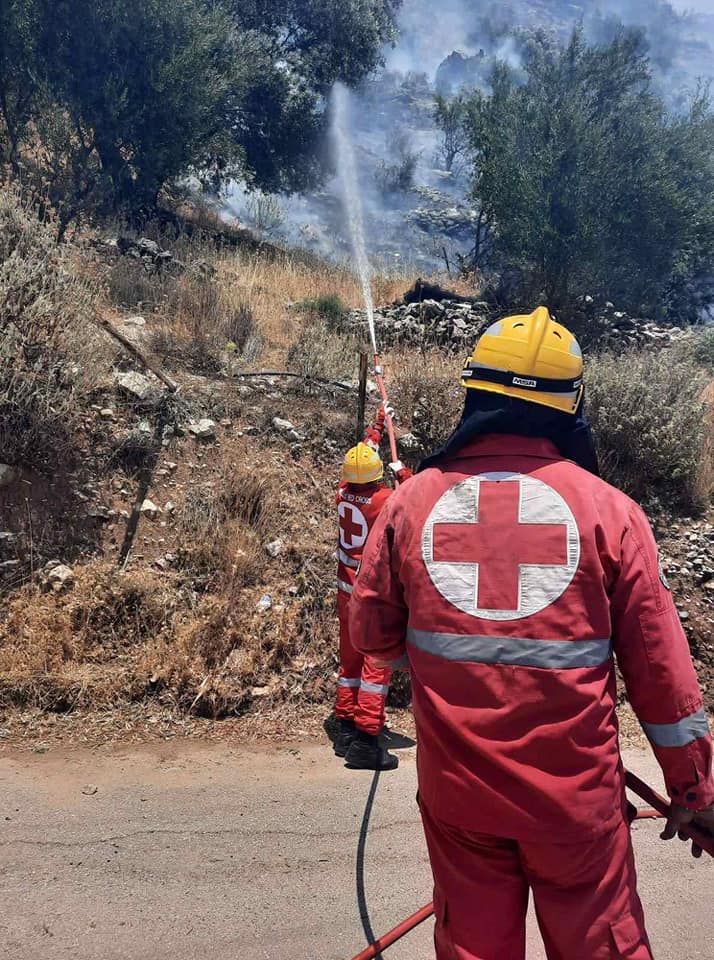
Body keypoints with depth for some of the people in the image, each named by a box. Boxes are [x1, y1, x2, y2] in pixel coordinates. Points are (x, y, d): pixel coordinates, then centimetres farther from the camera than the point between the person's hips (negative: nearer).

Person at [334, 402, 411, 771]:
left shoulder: (344, 492, 0)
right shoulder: (386, 499, -18)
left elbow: (363, 451, 18)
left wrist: (379, 423, 29)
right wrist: (403, 472, 11)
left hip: (348, 589, 7)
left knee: (350, 658, 16)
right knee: (377, 665, -2)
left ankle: (346, 731, 23)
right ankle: (365, 742, -2)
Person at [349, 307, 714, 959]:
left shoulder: (412, 500, -7)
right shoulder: (607, 507, -10)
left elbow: (372, 636, 1)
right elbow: (659, 665, -6)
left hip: (456, 787, 2)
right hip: (574, 791, -1)